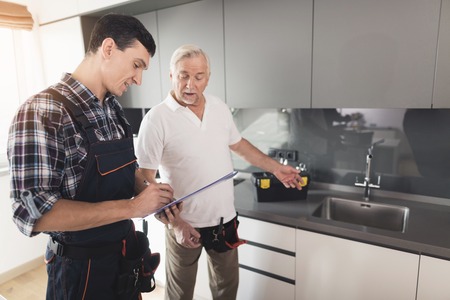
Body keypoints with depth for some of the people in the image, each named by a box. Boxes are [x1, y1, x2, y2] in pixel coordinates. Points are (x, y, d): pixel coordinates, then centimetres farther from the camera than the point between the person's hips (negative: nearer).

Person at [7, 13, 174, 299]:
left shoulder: (115, 109, 2)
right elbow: (34, 214, -26)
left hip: (126, 248, 7)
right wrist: (132, 206, -26)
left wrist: (152, 196, -8)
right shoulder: (42, 112, -22)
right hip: (83, 266, -7)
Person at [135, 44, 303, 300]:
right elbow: (144, 181, -16)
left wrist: (276, 168, 10)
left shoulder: (220, 108, -1)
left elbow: (238, 144, 14)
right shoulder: (156, 120, -17)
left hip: (225, 218, 5)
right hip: (185, 223, -4)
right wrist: (173, 223, -21)